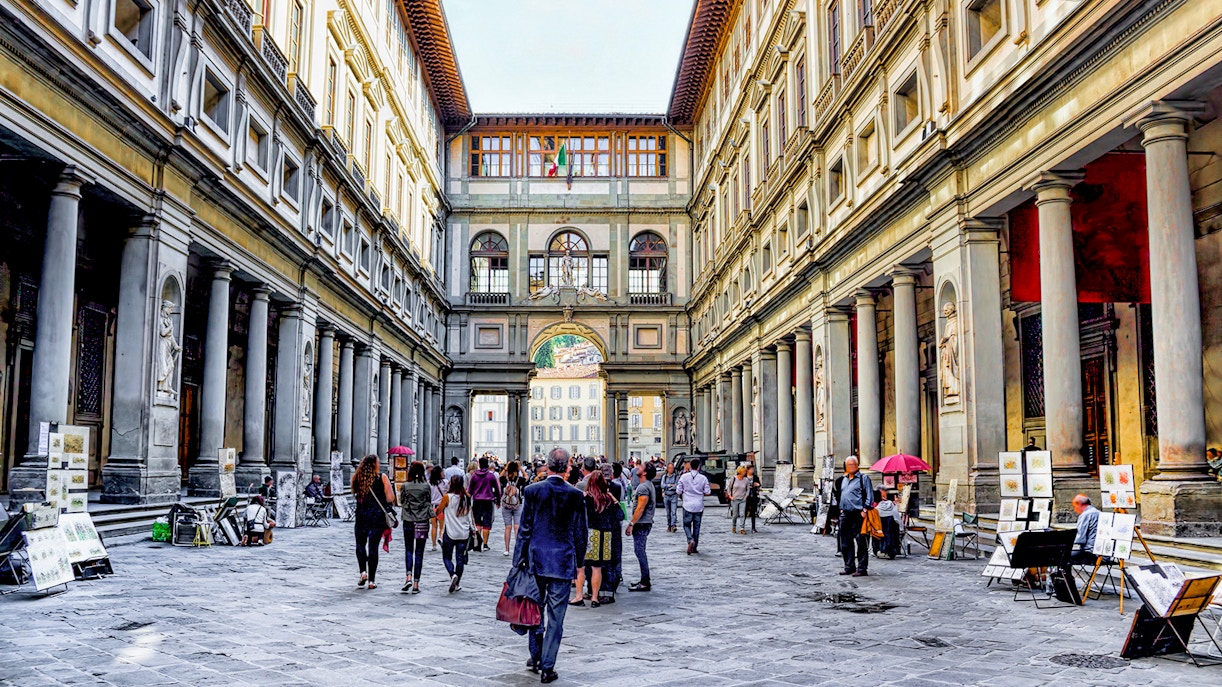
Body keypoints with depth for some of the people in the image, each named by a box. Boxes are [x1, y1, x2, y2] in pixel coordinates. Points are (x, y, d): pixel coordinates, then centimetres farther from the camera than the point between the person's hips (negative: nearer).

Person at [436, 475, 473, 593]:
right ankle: (457, 584, 14)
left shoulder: (447, 497, -11)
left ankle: (453, 575, -17)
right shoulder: (467, 498, -1)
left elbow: (438, 512, -2)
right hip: (464, 533, 3)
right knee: (460, 558, 10)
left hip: (450, 533, -3)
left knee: (447, 557, 9)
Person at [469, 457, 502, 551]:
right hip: (488, 501, -1)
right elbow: (497, 489, 5)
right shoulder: (491, 475, -1)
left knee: (477, 521, 14)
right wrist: (498, 501, 16)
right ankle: (485, 544, 3)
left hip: (477, 501, 1)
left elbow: (469, 489, 5)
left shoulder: (474, 475, 3)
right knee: (486, 523, 3)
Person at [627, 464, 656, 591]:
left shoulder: (643, 487, -17)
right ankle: (645, 581, 21)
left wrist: (631, 524, -20)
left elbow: (640, 508, -22)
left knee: (640, 552, -8)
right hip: (645, 523, 10)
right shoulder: (649, 485, 16)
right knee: (640, 552, 15)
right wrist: (633, 523, 22)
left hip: (641, 524, -10)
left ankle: (645, 583, -6)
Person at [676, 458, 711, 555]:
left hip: (687, 505, -1)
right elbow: (707, 492, -2)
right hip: (699, 506, 1)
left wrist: (682, 496, 18)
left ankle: (691, 540, -16)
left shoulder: (684, 477, -5)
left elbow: (678, 491, -3)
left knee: (686, 525, 10)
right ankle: (695, 548, 15)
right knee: (696, 526, 12)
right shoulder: (703, 478, -4)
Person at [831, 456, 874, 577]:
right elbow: (836, 493, 29)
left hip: (858, 514, -7)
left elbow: (869, 496, -5)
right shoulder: (843, 479, 18)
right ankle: (849, 566, 20)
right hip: (845, 514, 7)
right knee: (845, 542, 11)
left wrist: (865, 509, -14)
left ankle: (862, 568, -2)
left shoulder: (863, 478, -1)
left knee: (861, 542, -6)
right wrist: (840, 507, 18)